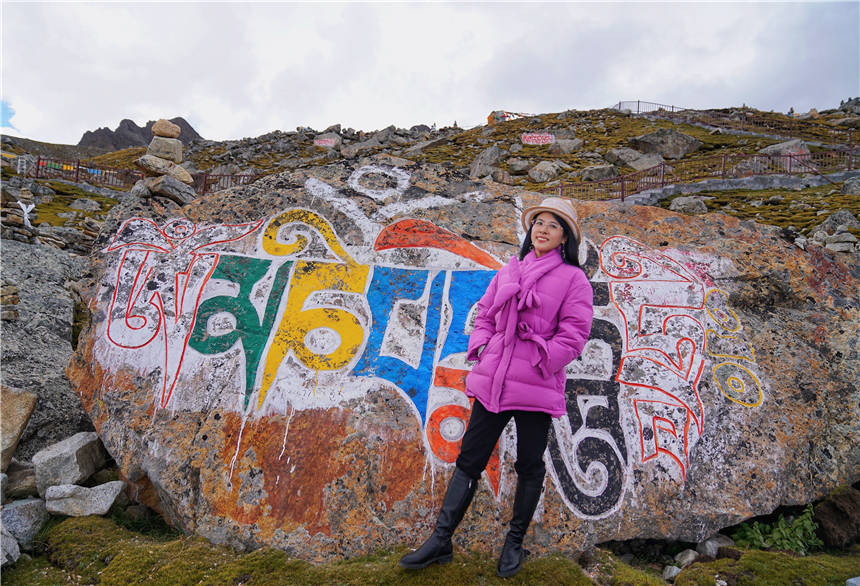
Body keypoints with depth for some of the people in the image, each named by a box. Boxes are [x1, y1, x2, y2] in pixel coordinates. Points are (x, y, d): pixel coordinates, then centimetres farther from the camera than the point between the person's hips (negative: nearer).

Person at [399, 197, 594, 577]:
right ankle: (441, 540, 18)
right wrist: (480, 348, 2)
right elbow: (485, 315, 17)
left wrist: (537, 363, -13)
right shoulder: (509, 271, 12)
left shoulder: (573, 279, -3)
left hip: (535, 388, -4)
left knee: (529, 466, 11)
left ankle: (515, 542, 32)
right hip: (493, 382, 4)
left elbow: (573, 334, -8)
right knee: (469, 459, 8)